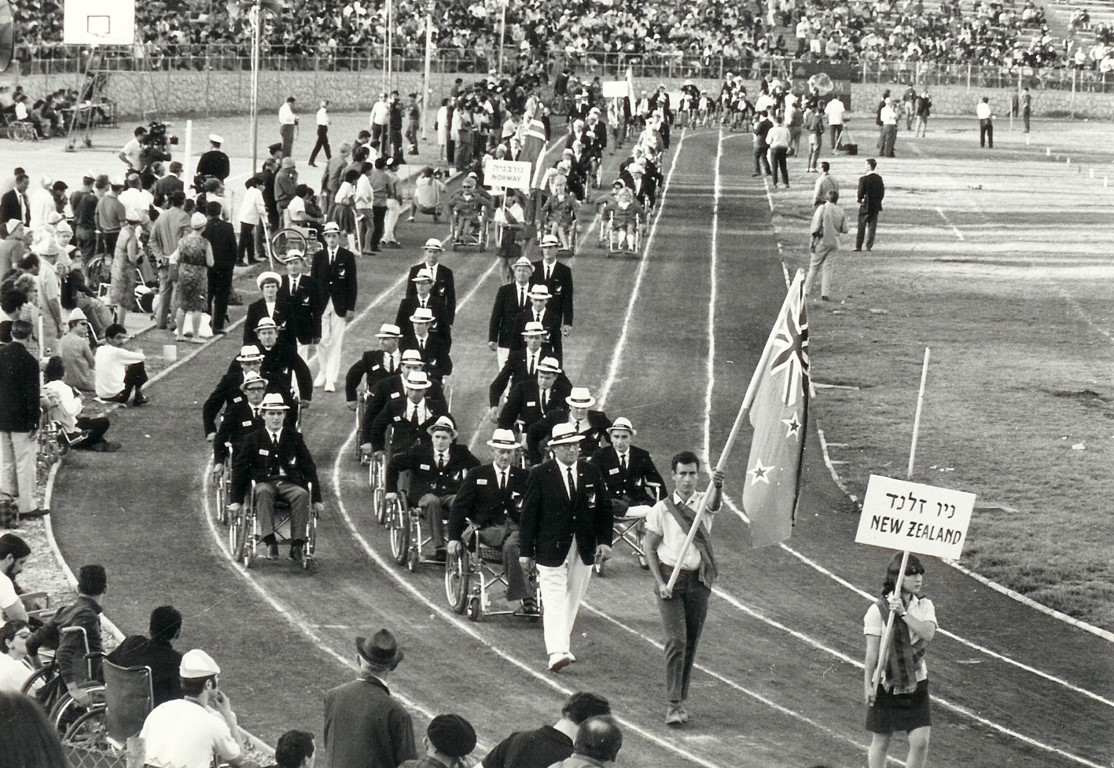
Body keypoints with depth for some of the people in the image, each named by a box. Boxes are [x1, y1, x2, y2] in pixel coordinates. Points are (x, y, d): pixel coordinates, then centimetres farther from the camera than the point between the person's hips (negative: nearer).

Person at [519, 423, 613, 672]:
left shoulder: (592, 473, 6)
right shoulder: (540, 475, -5)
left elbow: (604, 509, 11)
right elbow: (528, 514, -3)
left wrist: (604, 540, 0)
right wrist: (526, 551, -5)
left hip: (584, 549, 4)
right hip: (552, 549, -4)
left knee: (572, 599, 11)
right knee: (555, 601, -11)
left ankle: (562, 645, 23)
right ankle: (556, 652, -19)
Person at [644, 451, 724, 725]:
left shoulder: (703, 502, 2)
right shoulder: (662, 509, -1)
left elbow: (713, 504, -24)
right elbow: (650, 549, 2)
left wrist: (717, 485, -47)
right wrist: (660, 583, -9)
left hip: (698, 580, 2)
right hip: (670, 579, -2)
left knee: (691, 643, 7)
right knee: (676, 640, -12)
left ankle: (682, 700, 19)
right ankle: (673, 705, -14)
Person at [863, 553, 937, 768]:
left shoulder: (924, 606, 2)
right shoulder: (879, 610, -10)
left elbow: (928, 633, -16)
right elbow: (872, 650, -9)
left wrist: (904, 614, -23)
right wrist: (868, 684, -11)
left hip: (916, 683, 3)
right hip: (886, 684, -3)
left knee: (920, 741, -4)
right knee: (881, 741, 9)